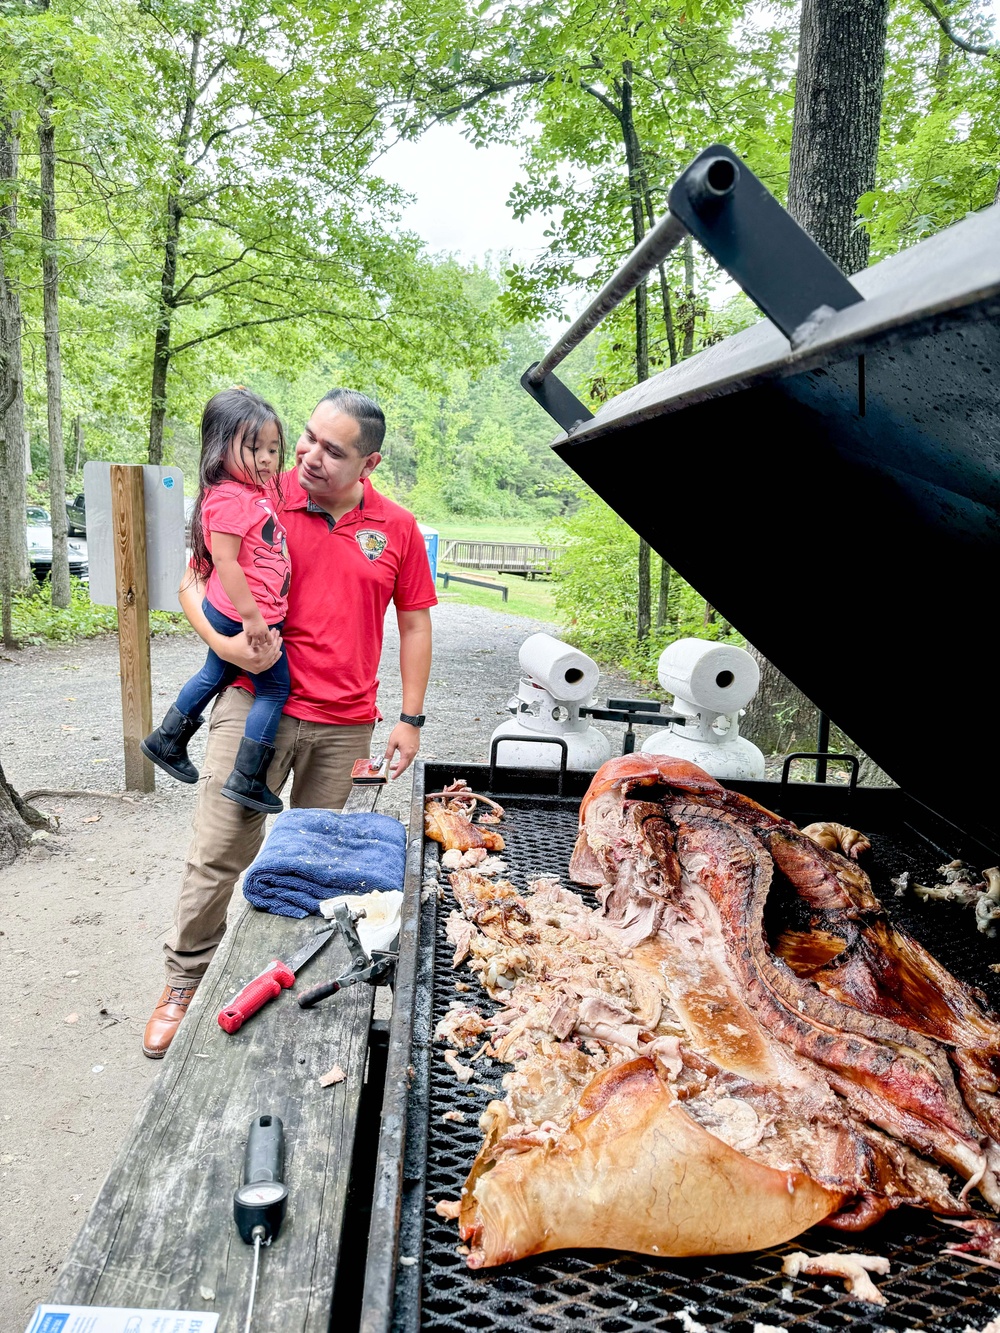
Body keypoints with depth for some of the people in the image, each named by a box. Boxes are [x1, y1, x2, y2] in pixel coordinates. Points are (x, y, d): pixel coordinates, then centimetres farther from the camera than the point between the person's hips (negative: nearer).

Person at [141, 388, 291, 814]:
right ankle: (246, 779, 5)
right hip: (244, 616, -10)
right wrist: (251, 615, -27)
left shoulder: (258, 492, 10)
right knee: (275, 688, 0)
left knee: (214, 675, 26)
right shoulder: (229, 499, -21)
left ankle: (167, 741, 42)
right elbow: (225, 561, -26)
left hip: (226, 614, 10)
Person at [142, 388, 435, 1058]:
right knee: (218, 852, 1)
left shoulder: (397, 527, 3)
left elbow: (415, 623, 9)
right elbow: (193, 583, 3)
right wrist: (223, 643, -17)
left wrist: (411, 718, 5)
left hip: (344, 725, 2)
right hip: (254, 704, -1)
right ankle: (185, 982, 20)